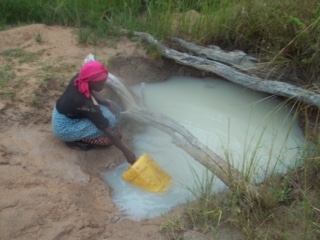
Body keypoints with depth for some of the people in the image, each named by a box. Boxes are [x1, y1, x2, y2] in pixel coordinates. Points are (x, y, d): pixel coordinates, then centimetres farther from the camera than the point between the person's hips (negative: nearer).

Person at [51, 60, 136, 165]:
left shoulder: (79, 79, -17)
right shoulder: (85, 104, -36)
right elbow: (107, 130, -32)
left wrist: (107, 102, -11)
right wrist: (126, 152, -26)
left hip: (64, 113, 8)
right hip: (64, 128, -8)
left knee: (112, 108, 2)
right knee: (109, 120, -22)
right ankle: (78, 141, -5)